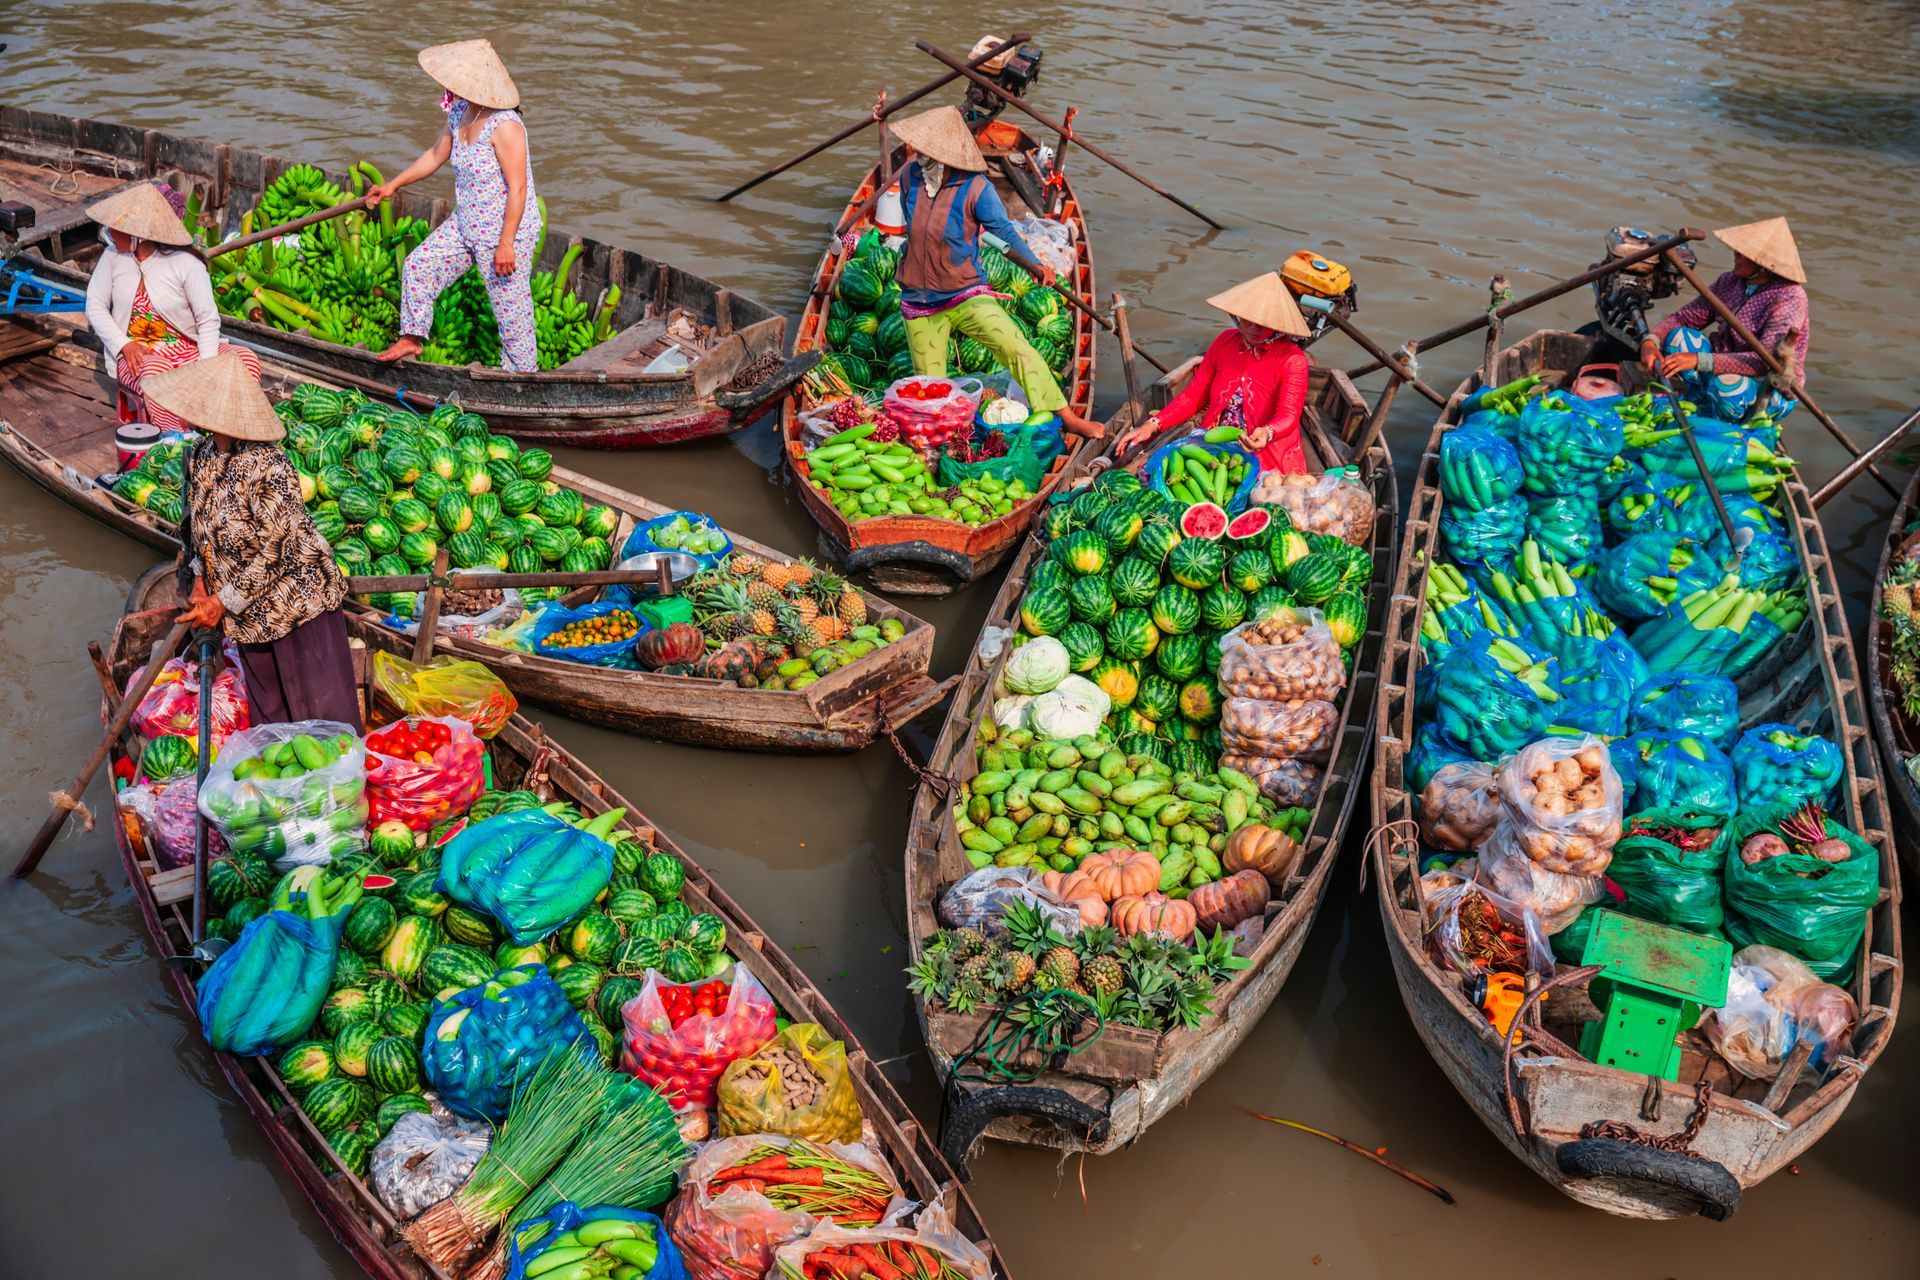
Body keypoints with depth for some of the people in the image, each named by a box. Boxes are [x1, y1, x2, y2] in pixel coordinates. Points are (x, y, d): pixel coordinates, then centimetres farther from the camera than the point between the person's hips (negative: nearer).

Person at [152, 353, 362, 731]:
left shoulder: (263, 466, -25)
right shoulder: (202, 456, 0)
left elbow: (274, 550, -22)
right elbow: (198, 523, 16)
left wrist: (224, 601, -15)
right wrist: (200, 580, 2)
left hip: (298, 601, -8)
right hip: (251, 611, 8)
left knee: (322, 714, 0)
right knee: (269, 718, 17)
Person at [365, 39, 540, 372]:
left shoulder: (504, 125, -24)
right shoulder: (460, 113, 2)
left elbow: (518, 188, -25)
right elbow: (436, 155, 18)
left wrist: (505, 244, -25)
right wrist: (393, 185, 23)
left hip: (506, 233, -9)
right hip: (465, 226, 9)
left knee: (510, 307, 0)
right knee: (419, 265, 9)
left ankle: (524, 373, 17)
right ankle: (412, 338, 25)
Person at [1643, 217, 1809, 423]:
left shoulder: (1790, 297, -22)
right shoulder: (1731, 282, -2)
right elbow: (1684, 317, -3)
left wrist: (1699, 361, -41)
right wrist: (1650, 341, -26)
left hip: (1775, 393, -6)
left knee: (1726, 383, -38)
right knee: (1678, 336, -14)